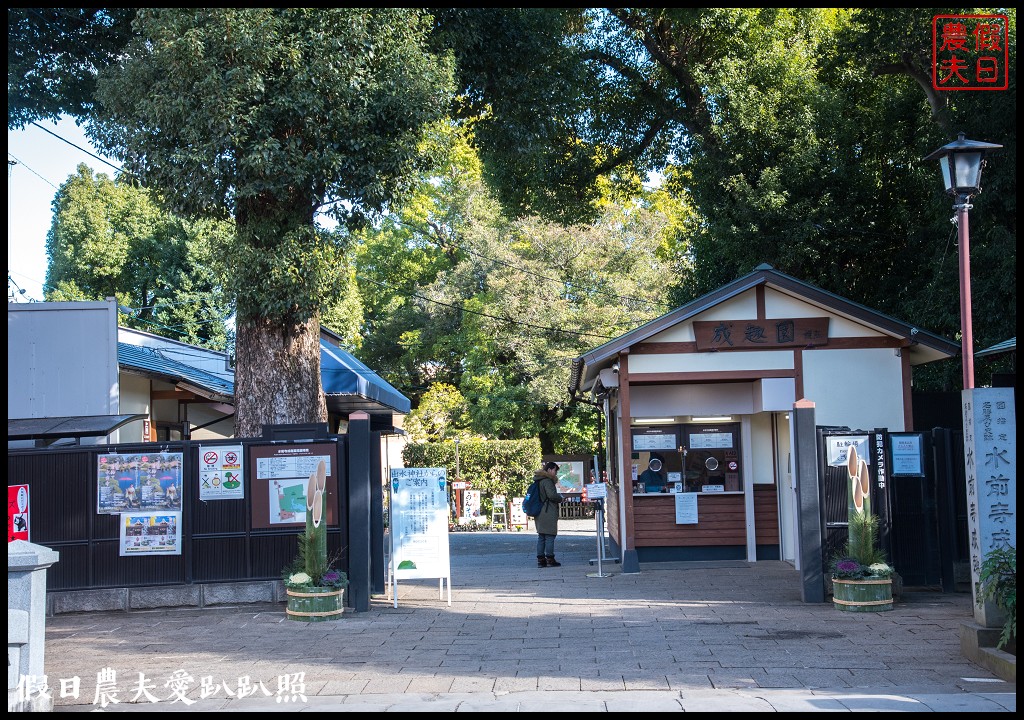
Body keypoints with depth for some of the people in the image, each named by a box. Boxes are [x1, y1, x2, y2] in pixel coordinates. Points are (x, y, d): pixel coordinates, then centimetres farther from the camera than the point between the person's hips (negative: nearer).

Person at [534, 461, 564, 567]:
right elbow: (552, 495, -22)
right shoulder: (547, 481, -13)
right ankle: (550, 559, -2)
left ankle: (540, 560, 11)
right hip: (548, 513, -9)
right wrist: (560, 498, -3)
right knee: (550, 536, -4)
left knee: (541, 537, 10)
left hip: (539, 513, 9)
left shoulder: (539, 481, 16)